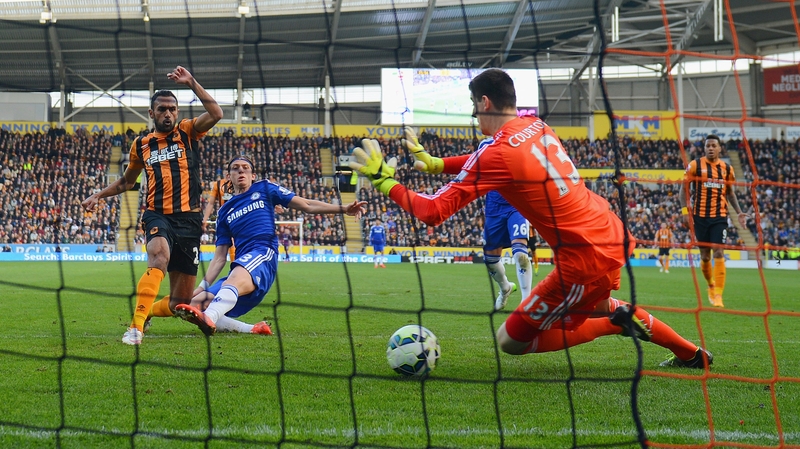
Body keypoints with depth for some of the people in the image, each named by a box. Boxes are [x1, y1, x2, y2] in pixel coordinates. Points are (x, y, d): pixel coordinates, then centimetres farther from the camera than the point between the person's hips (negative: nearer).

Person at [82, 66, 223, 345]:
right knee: (159, 255, -37)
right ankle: (136, 327, -39)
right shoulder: (141, 145, 13)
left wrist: (192, 83, -15)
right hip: (157, 216, 0)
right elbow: (127, 181, 30)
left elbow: (216, 114, -13)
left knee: (180, 301, 2)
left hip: (189, 218, 0)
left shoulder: (188, 132, 7)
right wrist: (98, 196, 21)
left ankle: (145, 311, 33)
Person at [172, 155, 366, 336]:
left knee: (234, 280, -40)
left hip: (263, 254, -6)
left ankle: (208, 319, -69)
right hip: (241, 264, 6)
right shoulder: (225, 211, 26)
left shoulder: (264, 189, 19)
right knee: (198, 303, -13)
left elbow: (307, 205, 15)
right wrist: (203, 286, 9)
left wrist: (342, 208, 4)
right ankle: (253, 330, -12)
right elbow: (220, 256, 22)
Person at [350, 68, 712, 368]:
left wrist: (384, 181, -6)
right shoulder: (536, 125, 6)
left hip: (584, 260, -8)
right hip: (613, 237, 8)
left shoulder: (497, 153, -18)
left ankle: (617, 323, 2)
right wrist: (434, 163, 21)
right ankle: (691, 353, 36)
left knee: (510, 341, 5)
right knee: (594, 307, 39)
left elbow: (432, 212, -17)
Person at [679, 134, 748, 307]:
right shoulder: (695, 165, -1)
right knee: (705, 256, 7)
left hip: (719, 217, 0)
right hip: (700, 216, 0)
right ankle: (711, 285, 33)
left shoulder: (727, 168, 6)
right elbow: (684, 188, 1)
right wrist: (685, 210, -11)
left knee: (718, 253, -11)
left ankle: (718, 295, -11)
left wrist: (739, 212, 7)